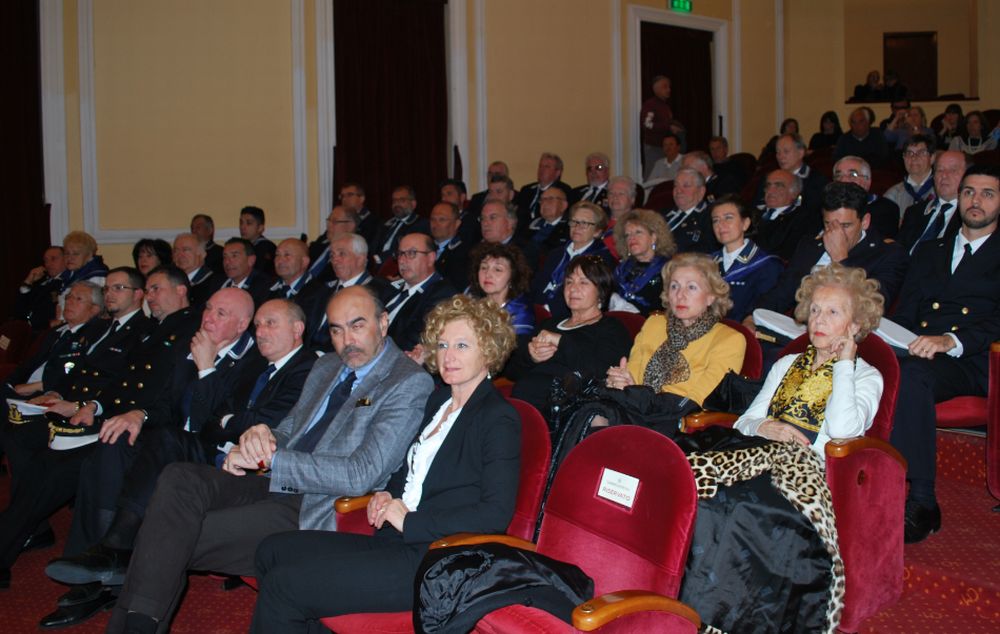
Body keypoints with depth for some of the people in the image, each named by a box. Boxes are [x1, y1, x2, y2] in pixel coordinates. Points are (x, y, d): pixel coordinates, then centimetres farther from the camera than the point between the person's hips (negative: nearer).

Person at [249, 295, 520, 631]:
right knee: (272, 551, 2)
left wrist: (409, 521, -17)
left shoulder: (499, 419, -11)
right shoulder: (439, 401, 17)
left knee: (282, 585, -14)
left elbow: (496, 513, -20)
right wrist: (386, 496, 7)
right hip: (395, 540, 9)